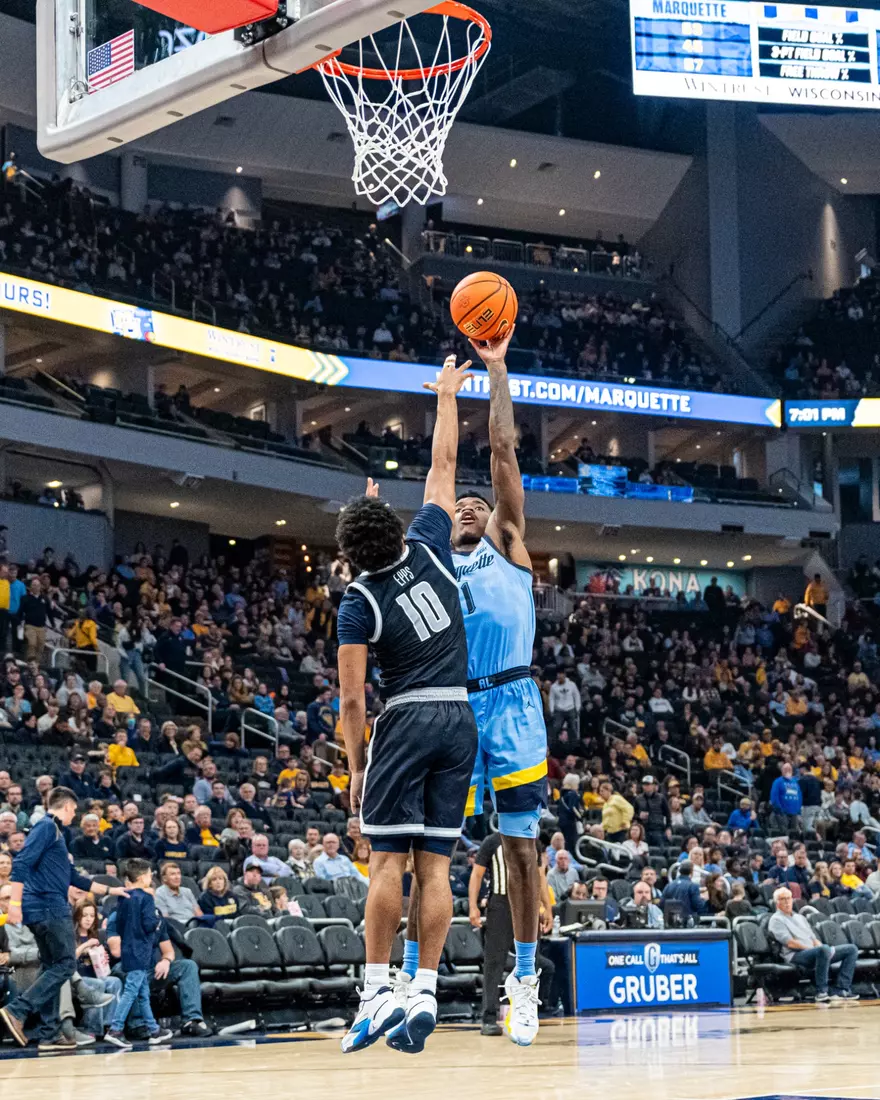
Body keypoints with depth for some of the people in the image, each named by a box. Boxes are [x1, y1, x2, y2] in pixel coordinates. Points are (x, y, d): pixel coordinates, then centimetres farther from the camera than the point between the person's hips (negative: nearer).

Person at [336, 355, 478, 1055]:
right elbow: (444, 465, 15)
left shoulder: (358, 603, -5)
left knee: (389, 860, -2)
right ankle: (424, 993, -2)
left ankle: (379, 991, -7)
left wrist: (357, 765, 2)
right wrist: (447, 395, 24)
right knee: (435, 866, 2)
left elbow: (352, 698, -8)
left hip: (405, 721, -4)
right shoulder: (429, 547, 3)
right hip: (460, 717, 4)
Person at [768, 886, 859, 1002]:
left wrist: (819, 946, 0)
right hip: (796, 956, -9)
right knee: (824, 949, -39)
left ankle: (842, 990, -15)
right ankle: (822, 992, -34)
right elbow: (790, 943, -10)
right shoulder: (776, 920, 3)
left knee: (851, 949, -3)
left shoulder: (800, 917, 28)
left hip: (814, 952, 9)